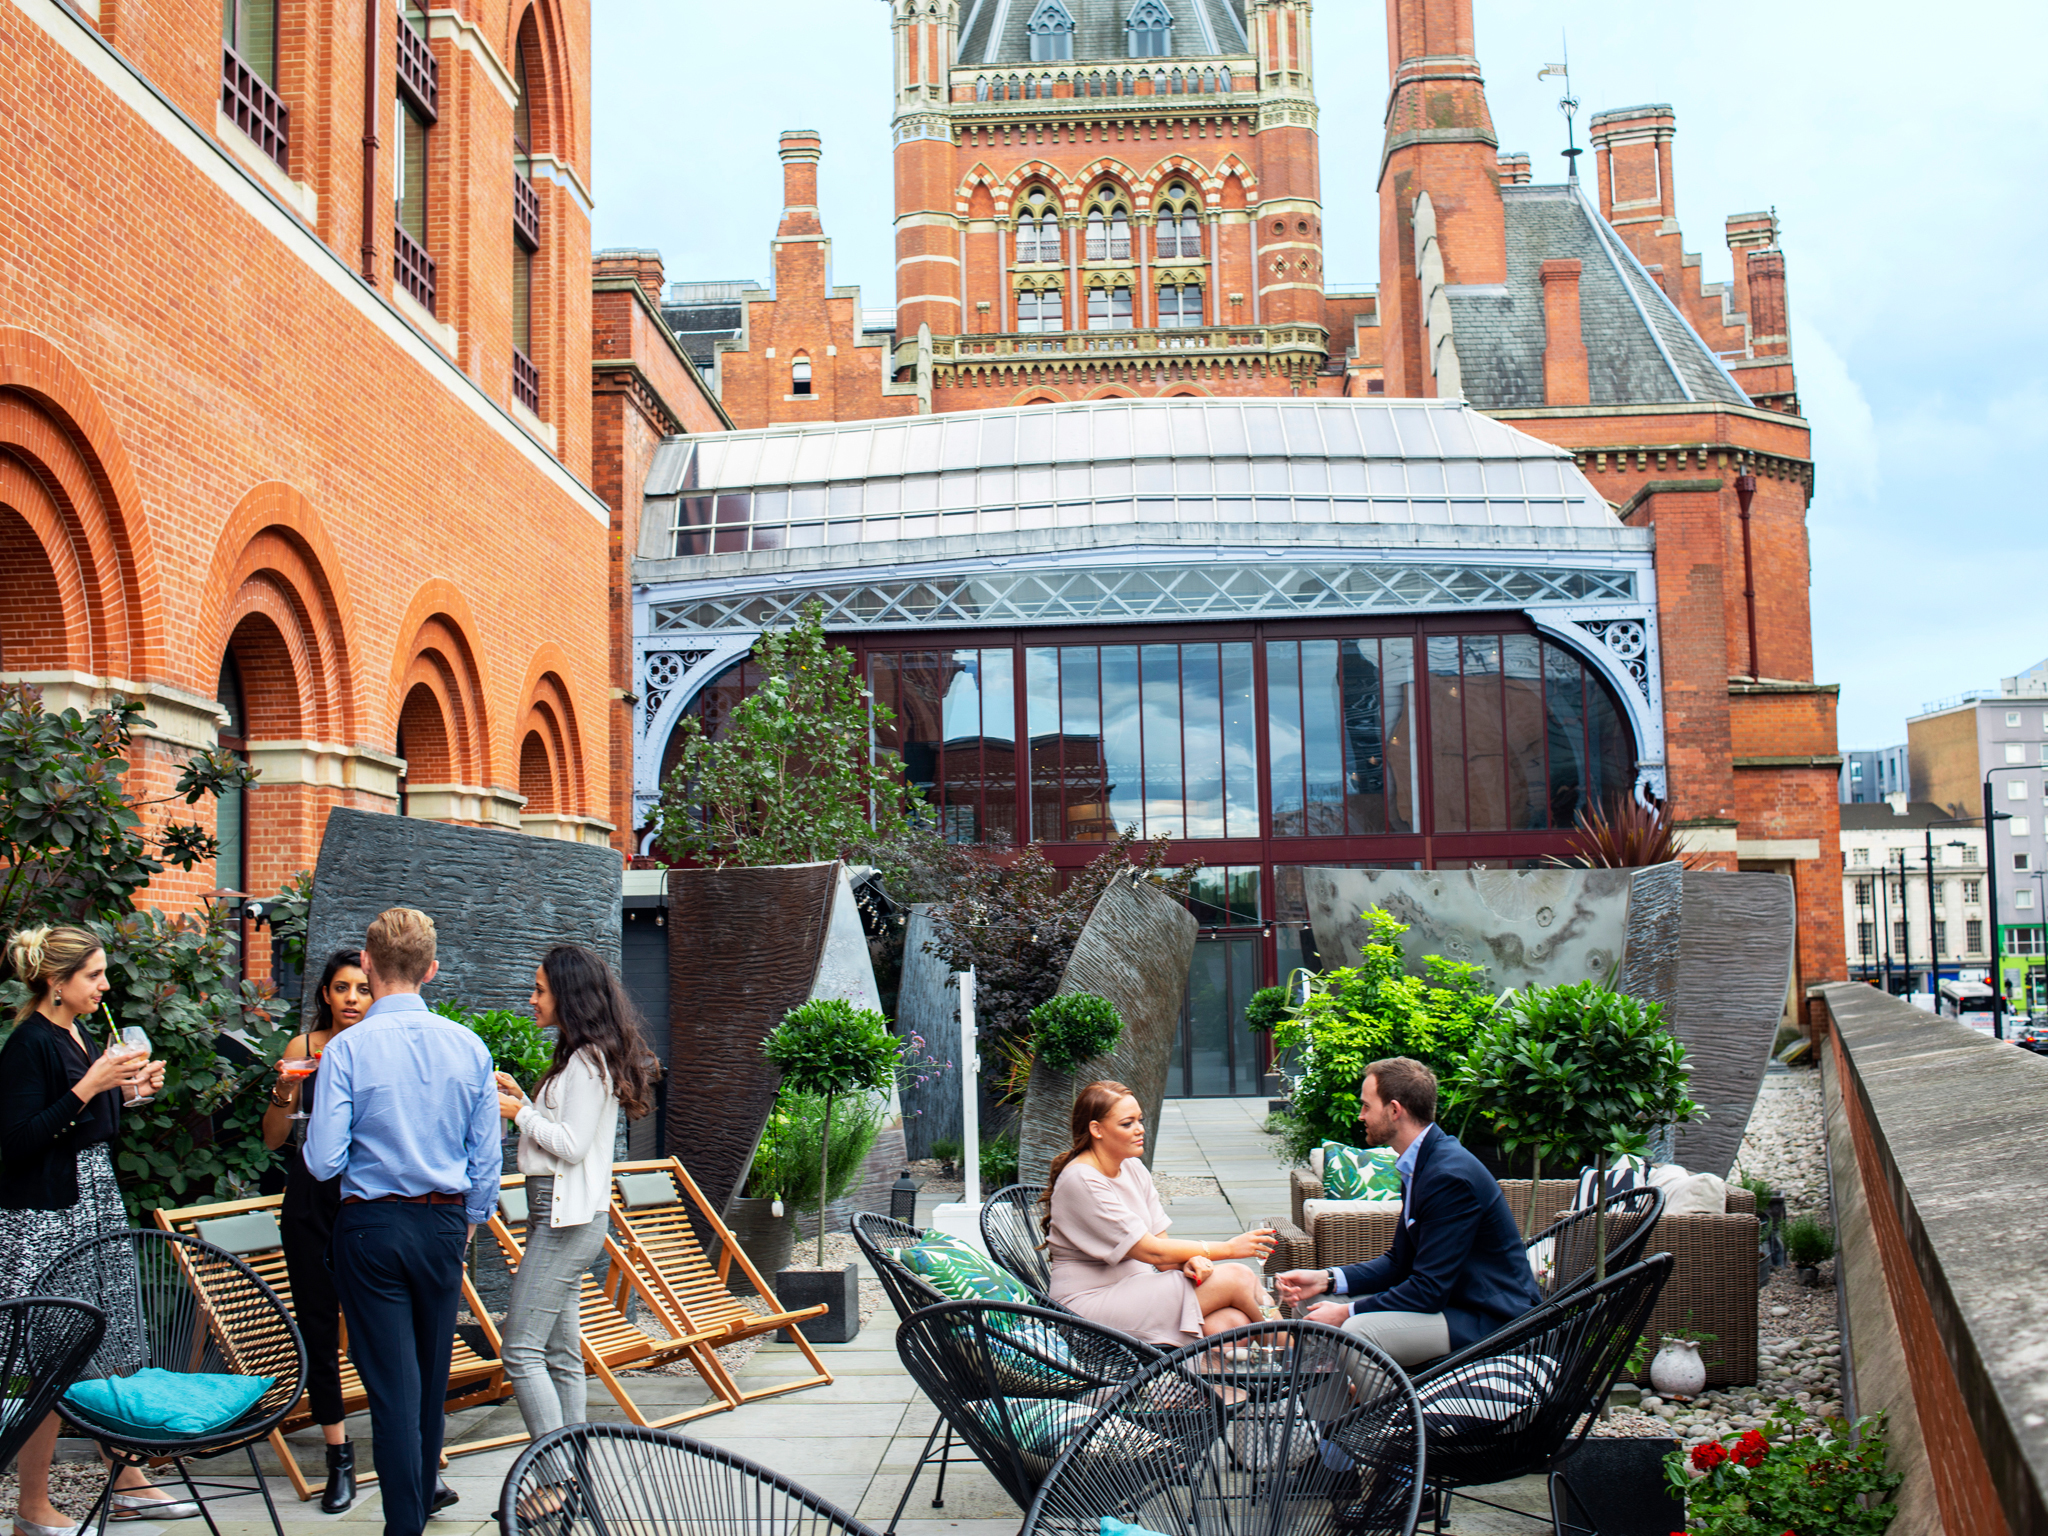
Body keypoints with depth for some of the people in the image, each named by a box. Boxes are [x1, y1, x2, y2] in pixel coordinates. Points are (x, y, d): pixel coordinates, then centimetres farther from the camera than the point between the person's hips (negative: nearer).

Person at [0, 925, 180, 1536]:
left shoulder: (80, 1038, 12)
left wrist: (127, 1090, 7)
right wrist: (88, 1088, -23)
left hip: (96, 1204, 9)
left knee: (115, 1349, 12)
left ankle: (127, 1482, 22)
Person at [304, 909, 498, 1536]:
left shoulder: (347, 1049, -13)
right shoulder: (469, 1047, -3)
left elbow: (323, 1162, -14)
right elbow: (486, 1159, 3)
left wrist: (314, 1125, 7)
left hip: (372, 1226, -4)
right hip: (443, 1224, 4)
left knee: (390, 1377, 3)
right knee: (432, 1368, 20)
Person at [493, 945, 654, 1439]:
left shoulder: (587, 1061, -13)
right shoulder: (578, 1056, 17)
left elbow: (572, 1144, -18)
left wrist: (520, 1112, -8)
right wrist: (521, 1099, 12)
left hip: (568, 1219, -10)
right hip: (561, 1214, 10)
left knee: (521, 1351, -10)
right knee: (561, 1356, 11)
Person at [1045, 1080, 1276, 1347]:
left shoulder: (1133, 1169, 11)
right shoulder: (1080, 1181, -17)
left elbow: (1159, 1239, 8)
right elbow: (1151, 1251, -18)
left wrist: (1188, 1260, -17)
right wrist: (1228, 1248, -13)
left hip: (1137, 1289, 8)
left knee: (1234, 1322, -21)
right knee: (1236, 1278, -16)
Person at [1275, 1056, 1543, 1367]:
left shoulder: (1451, 1176, -24)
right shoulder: (1420, 1165, 8)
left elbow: (1430, 1289, -24)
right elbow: (1400, 1262, 13)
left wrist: (1348, 1312, -18)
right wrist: (1326, 1279, 2)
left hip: (1490, 1319, -10)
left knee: (1357, 1330, -29)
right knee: (1317, 1305, 7)